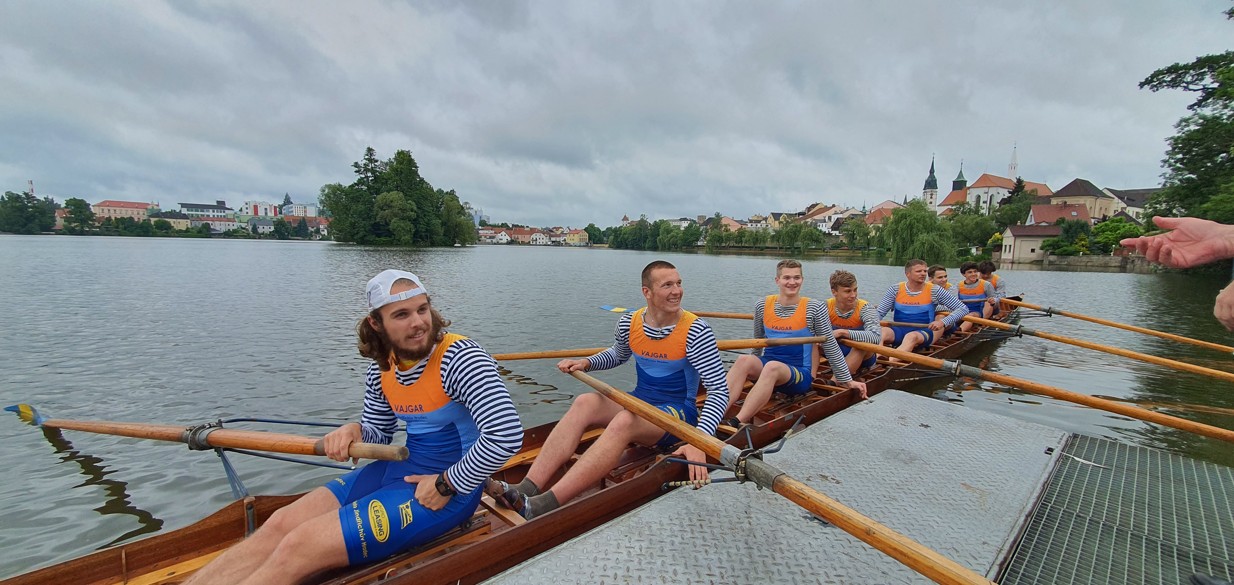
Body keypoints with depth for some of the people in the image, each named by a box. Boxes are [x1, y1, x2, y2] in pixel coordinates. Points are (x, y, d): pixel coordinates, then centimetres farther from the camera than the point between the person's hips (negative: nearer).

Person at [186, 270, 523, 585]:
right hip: (400, 468, 8)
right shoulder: (381, 370, 0)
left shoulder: (460, 358, -24)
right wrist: (354, 432, -9)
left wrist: (447, 486, -21)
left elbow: (506, 435, -33)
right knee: (281, 525, 1)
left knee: (297, 549, -10)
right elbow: (378, 434, 15)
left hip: (448, 490, -7)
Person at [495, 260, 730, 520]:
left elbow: (719, 392, -18)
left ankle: (543, 508, -41)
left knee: (623, 421, -35)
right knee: (585, 402, -22)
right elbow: (618, 355, 21)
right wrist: (586, 363, 1)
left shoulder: (696, 331, -16)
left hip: (679, 412, -5)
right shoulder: (629, 323, -2)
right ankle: (526, 489, -32)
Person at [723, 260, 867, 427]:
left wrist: (846, 380, 7)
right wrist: (754, 368, 24)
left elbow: (831, 347, 2)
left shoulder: (814, 308, -6)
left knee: (772, 367, -36)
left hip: (800, 375, -3)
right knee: (744, 360, -30)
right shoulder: (762, 305, 2)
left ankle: (738, 423, -45)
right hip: (767, 366, 3)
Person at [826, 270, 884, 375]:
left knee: (864, 341, -34)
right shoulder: (826, 307, -12)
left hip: (864, 358, -2)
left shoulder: (865, 308, -19)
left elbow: (876, 337, -36)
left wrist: (842, 332, -39)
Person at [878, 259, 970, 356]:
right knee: (880, 332, -33)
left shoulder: (934, 291, 1)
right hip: (899, 330, 2)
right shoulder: (895, 290, 4)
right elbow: (879, 313, 5)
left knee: (911, 337, -39)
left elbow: (963, 309, 1)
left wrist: (943, 322, -16)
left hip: (924, 331, -1)